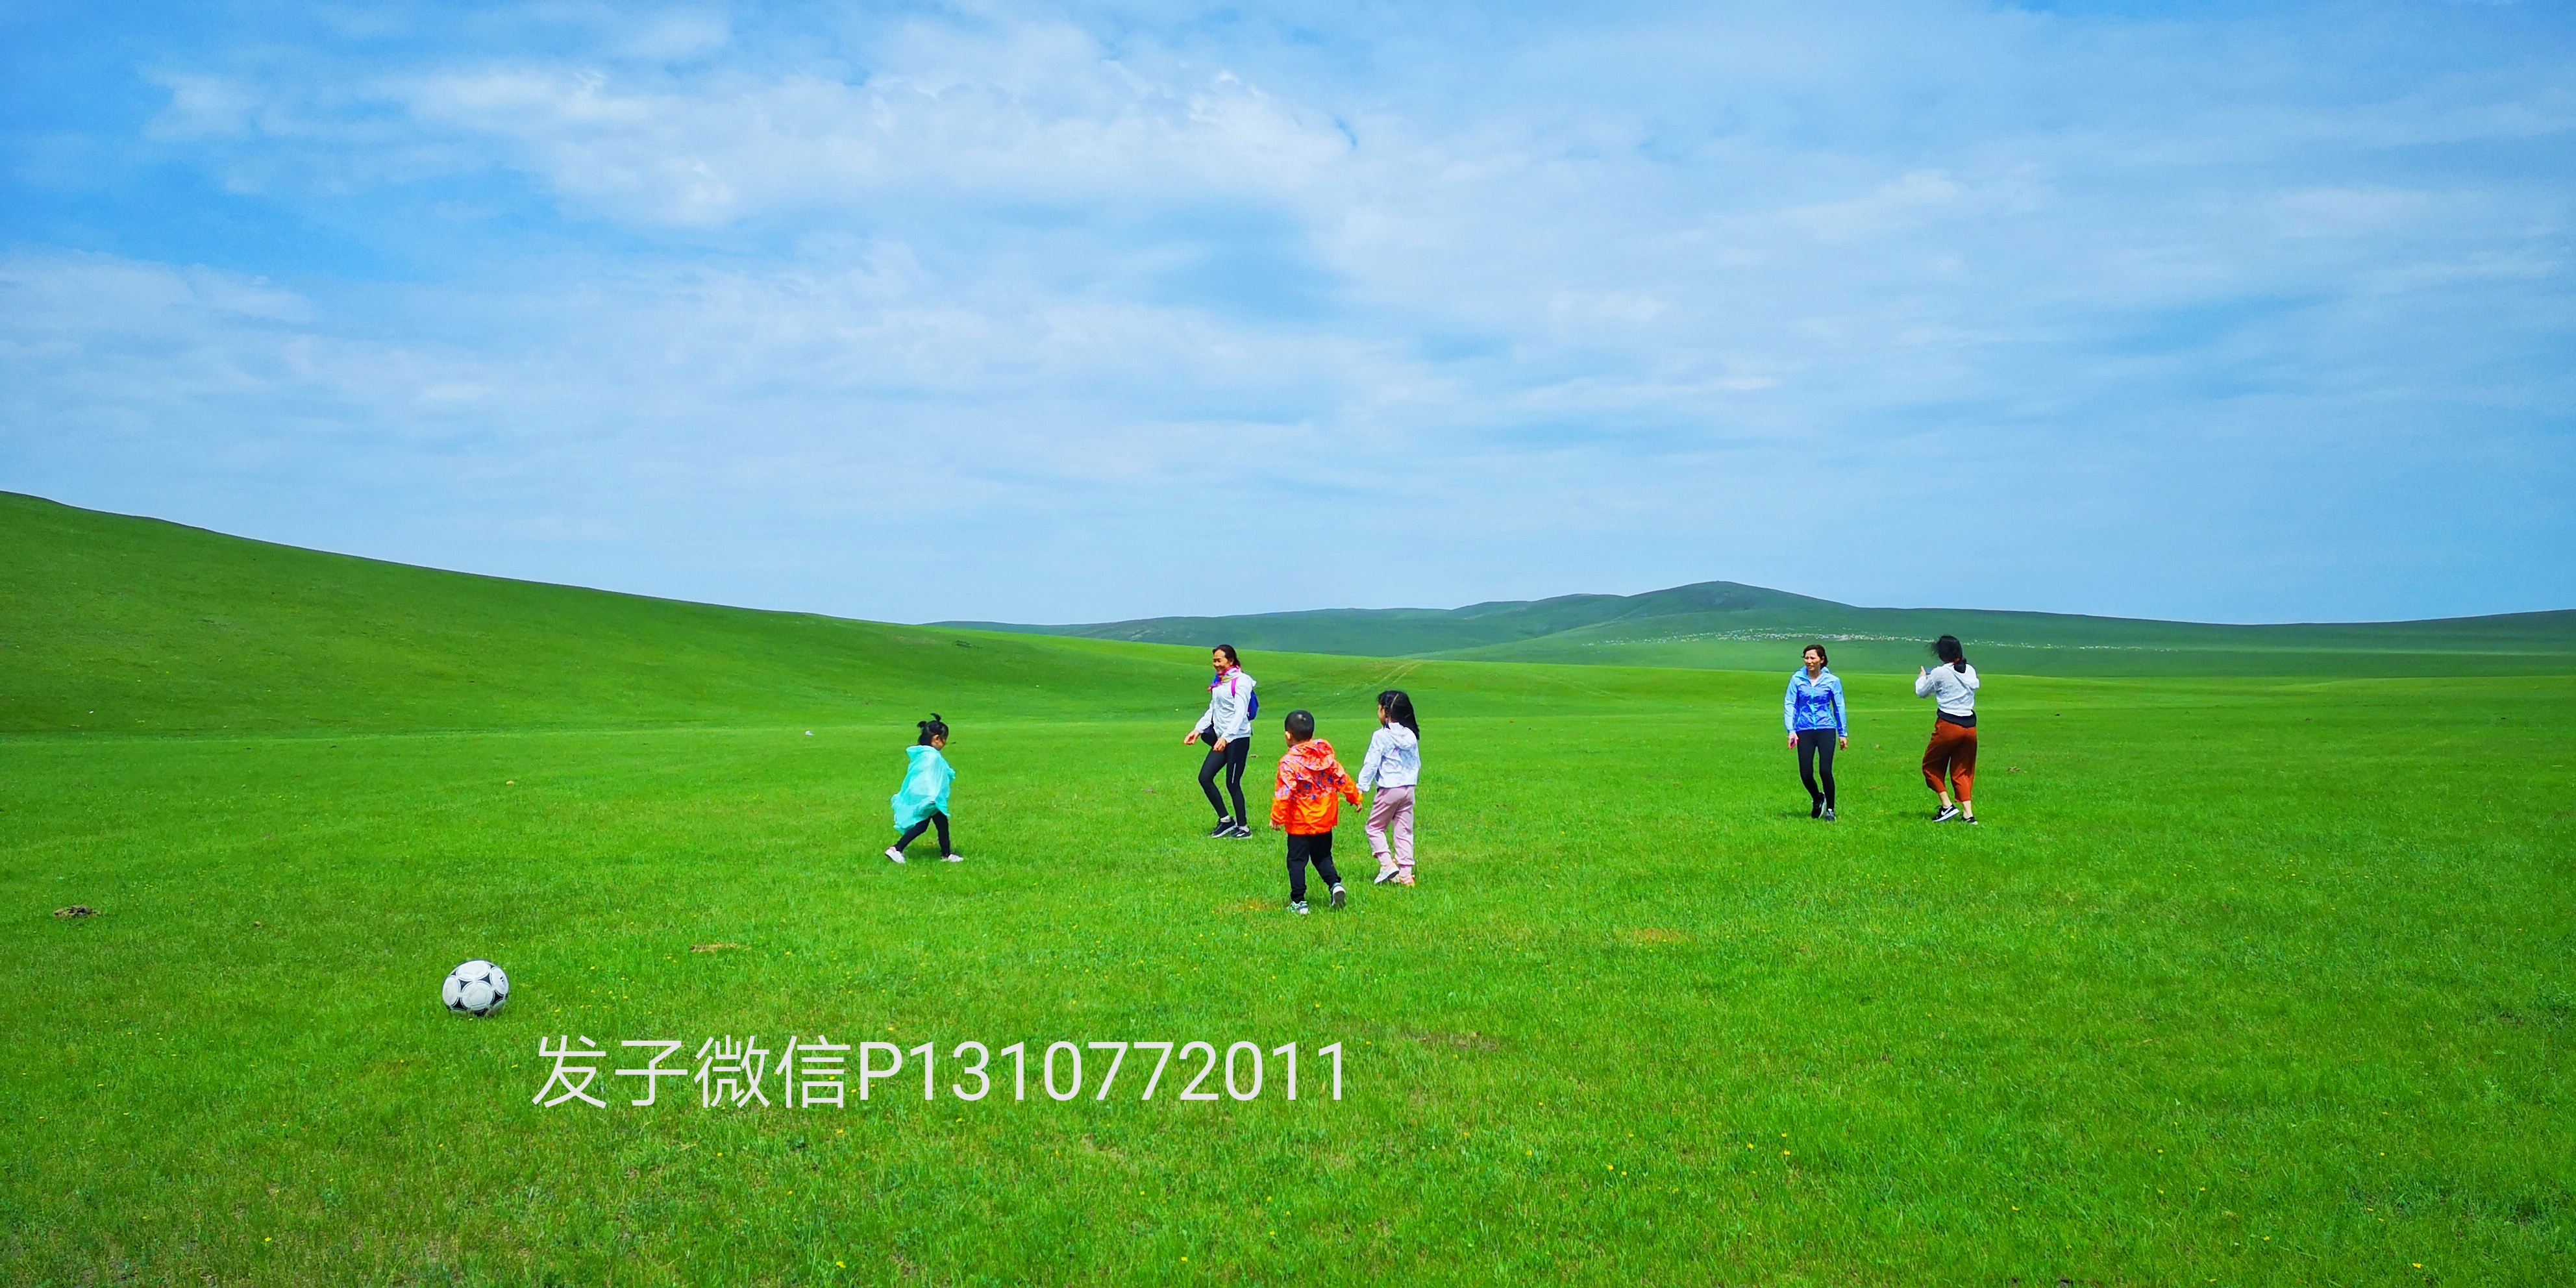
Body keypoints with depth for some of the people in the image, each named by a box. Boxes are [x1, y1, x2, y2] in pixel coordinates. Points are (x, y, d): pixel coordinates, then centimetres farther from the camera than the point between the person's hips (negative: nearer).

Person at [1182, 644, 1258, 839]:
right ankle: (1225, 819, 13)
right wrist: (1198, 729, 9)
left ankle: (1243, 827, 10)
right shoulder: (1219, 682, 14)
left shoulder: (1241, 681, -12)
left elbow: (1240, 713, -20)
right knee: (1204, 777, 2)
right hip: (1221, 738, 8)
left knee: (1232, 784, -3)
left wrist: (1226, 737, -30)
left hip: (1238, 738, -8)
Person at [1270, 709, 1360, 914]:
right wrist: (1354, 797, 20)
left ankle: (1298, 902, 4)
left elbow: (1284, 793, -20)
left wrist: (1277, 817, -12)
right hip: (1324, 820, 5)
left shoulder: (1289, 762, -16)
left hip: (1299, 822, -5)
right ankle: (1335, 884, -2)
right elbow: (1341, 779, 7)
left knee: (1297, 861, 4)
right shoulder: (1326, 755, 1)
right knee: (1322, 857, 20)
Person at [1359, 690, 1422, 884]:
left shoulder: (1381, 736, -12)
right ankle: (1406, 874, 8)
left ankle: (1387, 864, -7)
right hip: (1408, 788, 6)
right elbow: (1417, 764, 15)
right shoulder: (1411, 736, 7)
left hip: (1388, 789, -6)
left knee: (1374, 827, 9)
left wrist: (1361, 788, -8)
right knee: (1404, 831, 10)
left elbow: (1371, 764, -13)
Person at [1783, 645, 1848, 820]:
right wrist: (1791, 730, -6)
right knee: (1805, 773, -3)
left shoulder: (1832, 680, 2)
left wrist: (1843, 733, 11)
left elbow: (1839, 708, 10)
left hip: (1826, 729, -1)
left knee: (1825, 770, -10)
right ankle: (1817, 799, 28)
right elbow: (1789, 704, 3)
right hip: (1804, 730, 1)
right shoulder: (1797, 679, 2)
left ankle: (1830, 809, 7)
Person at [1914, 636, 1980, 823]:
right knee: (1962, 771, 13)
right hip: (1969, 726, 5)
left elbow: (1921, 692, 4)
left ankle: (1947, 806, 2)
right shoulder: (1970, 671, 6)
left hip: (1948, 725, -5)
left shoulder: (1940, 673, -9)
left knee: (1931, 766, 12)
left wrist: (1922, 677, 27)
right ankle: (1968, 813, 2)